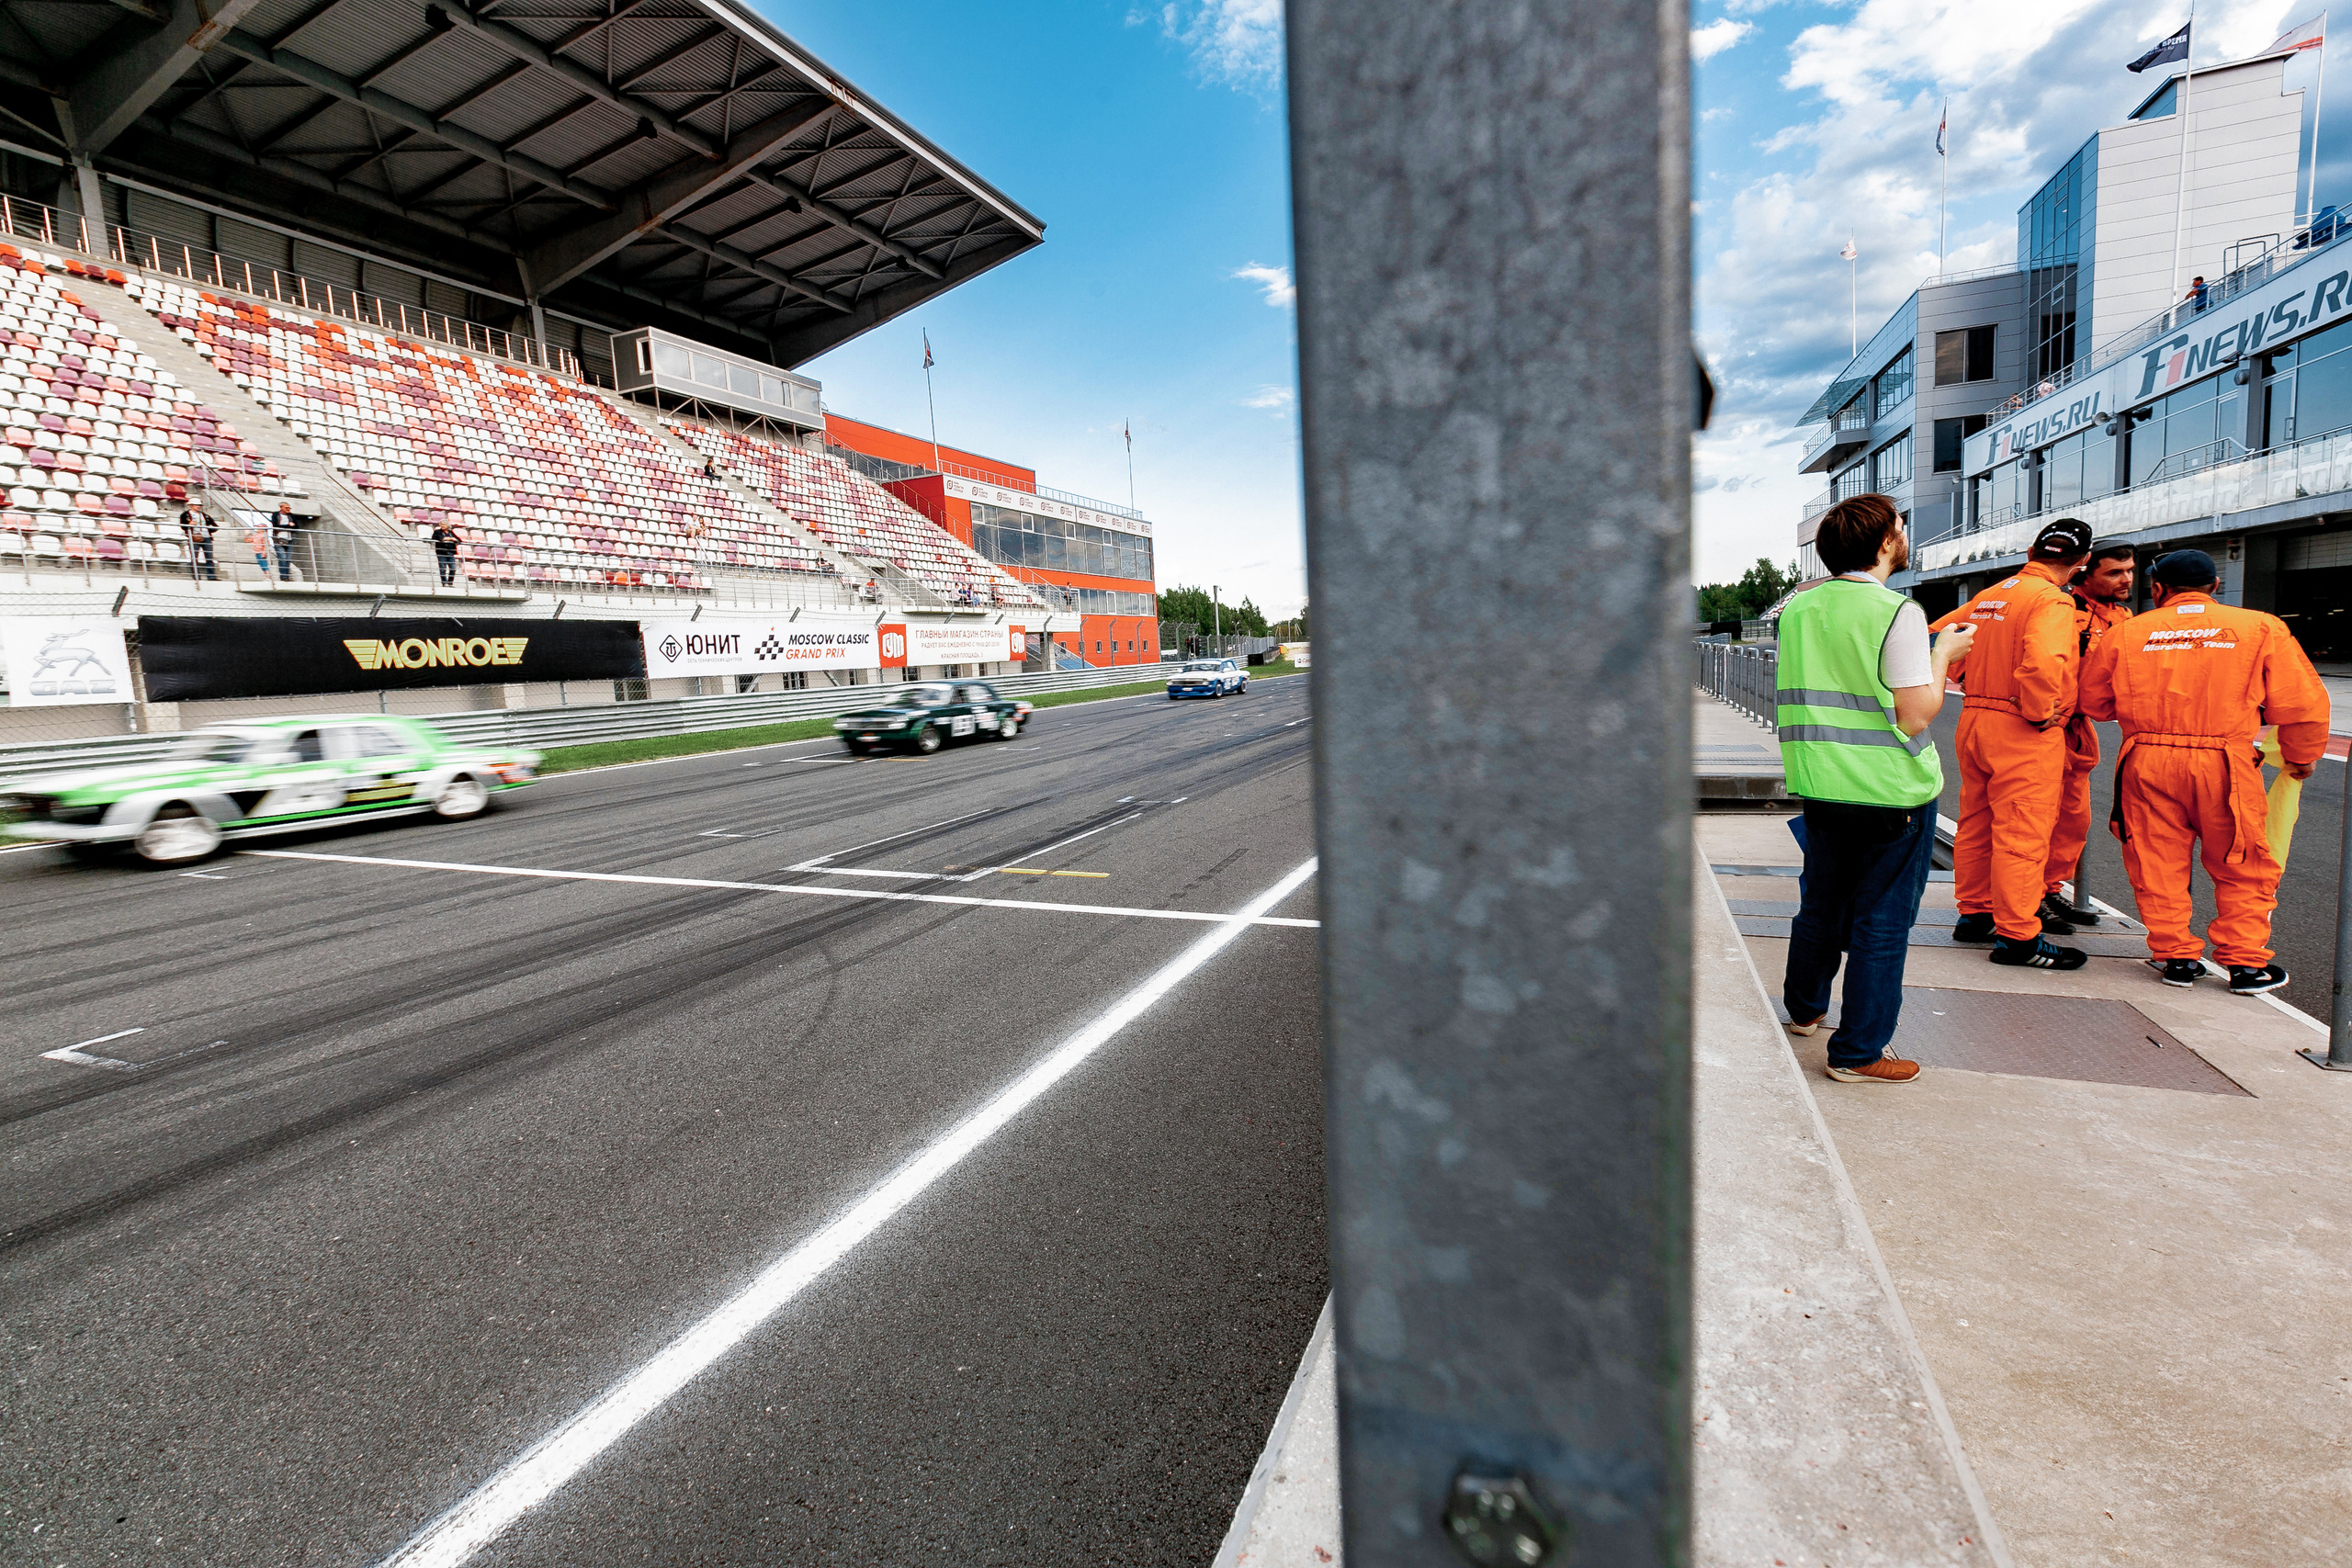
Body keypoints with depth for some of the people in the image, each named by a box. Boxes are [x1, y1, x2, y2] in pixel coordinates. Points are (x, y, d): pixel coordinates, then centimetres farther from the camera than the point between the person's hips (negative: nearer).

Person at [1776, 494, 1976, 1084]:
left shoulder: (1798, 608, 4)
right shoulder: (1897, 613, -15)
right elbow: (1915, 715, -16)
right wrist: (1943, 654, -2)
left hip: (1821, 785, 6)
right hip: (1891, 791, -6)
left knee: (1821, 904, 22)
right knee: (1882, 920, 3)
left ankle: (1805, 1007, 39)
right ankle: (1859, 1052, 10)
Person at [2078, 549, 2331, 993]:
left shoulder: (2126, 633, 4)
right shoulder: (2261, 627, 3)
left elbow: (2094, 702, 11)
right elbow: (2301, 703, 3)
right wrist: (2299, 757, 19)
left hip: (2147, 761, 0)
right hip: (2225, 763, 0)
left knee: (2158, 864, 11)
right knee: (2241, 869, 14)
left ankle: (2175, 957, 16)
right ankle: (2246, 963, 18)